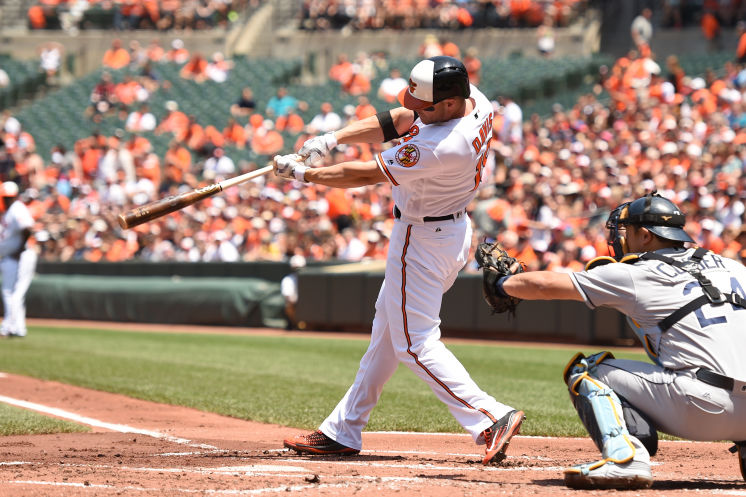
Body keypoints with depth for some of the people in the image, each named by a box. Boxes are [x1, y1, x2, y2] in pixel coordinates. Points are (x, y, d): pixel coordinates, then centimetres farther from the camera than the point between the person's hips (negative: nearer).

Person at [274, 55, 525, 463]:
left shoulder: (443, 146, -34)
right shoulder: (472, 98, -9)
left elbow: (366, 175, -22)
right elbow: (398, 121, 3)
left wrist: (302, 174, -11)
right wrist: (331, 139, -4)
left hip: (423, 240, -10)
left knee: (416, 344, -3)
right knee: (387, 330, 18)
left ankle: (490, 418, -11)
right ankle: (343, 430, 29)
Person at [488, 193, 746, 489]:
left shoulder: (633, 275, 6)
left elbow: (546, 285, 11)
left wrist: (503, 283, 29)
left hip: (708, 409, -7)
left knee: (585, 371, 7)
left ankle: (624, 457, -15)